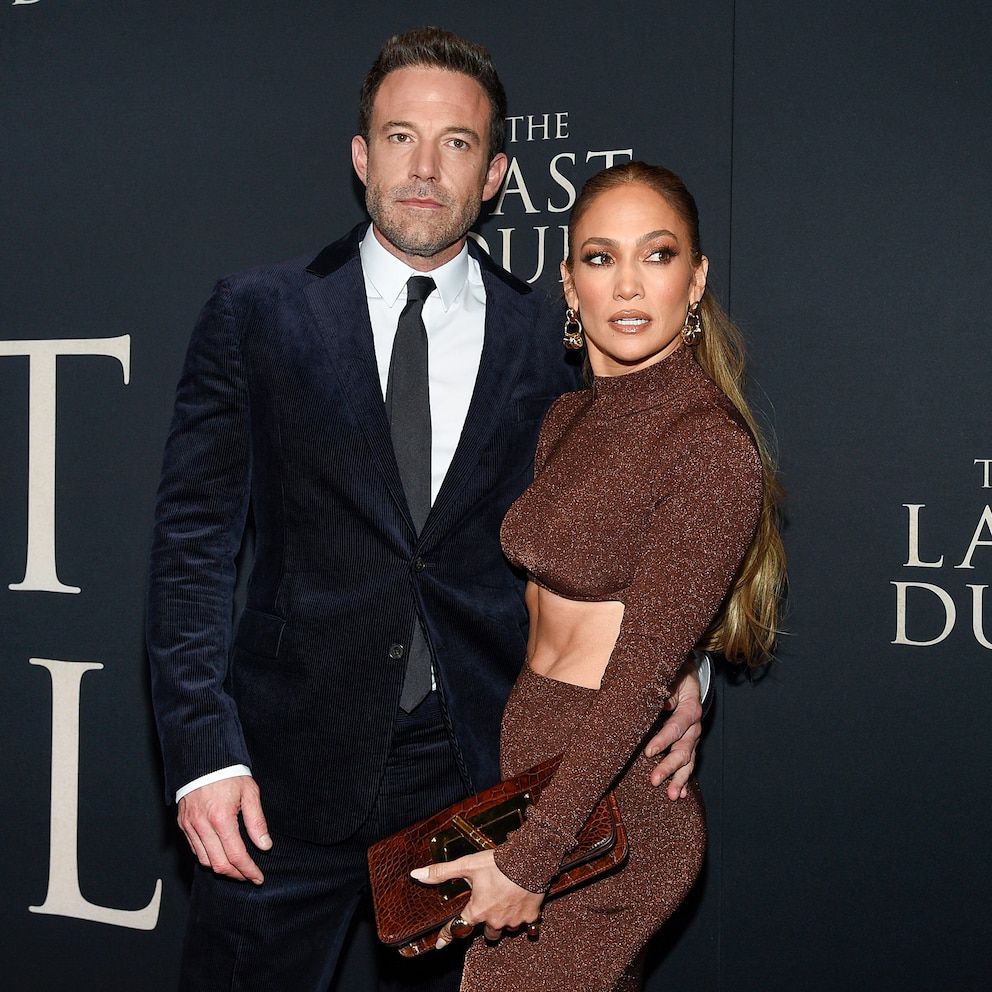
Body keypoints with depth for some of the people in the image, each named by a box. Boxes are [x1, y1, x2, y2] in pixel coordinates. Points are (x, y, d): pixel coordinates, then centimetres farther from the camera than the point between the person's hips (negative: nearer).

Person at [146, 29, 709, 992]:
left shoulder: (549, 338, 3)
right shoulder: (256, 315, 1)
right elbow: (192, 539, -2)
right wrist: (204, 750, -10)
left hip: (482, 772, 1)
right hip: (293, 768, -1)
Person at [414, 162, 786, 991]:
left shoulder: (713, 446, -17)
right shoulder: (569, 419, 8)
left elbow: (642, 674, -20)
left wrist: (528, 857, -21)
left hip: (607, 802, -7)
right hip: (520, 760, 7)